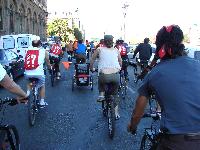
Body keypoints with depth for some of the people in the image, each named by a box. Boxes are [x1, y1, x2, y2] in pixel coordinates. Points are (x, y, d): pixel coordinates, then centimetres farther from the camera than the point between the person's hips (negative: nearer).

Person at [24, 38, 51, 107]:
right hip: (38, 73, -2)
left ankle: (27, 93, 19)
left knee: (29, 83, 37)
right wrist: (50, 67, 47)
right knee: (42, 86, 26)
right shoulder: (43, 51, 11)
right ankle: (42, 102, 26)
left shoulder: (28, 50, 15)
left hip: (28, 73, 2)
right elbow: (48, 63, 25)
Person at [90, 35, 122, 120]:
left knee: (101, 82, 36)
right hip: (115, 75, 2)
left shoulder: (99, 49, 11)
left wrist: (91, 68, 32)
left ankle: (101, 94, 13)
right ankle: (116, 113, 22)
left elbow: (92, 60, 15)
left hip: (104, 75, -1)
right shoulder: (116, 50, 17)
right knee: (115, 94, 24)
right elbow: (120, 62, 23)